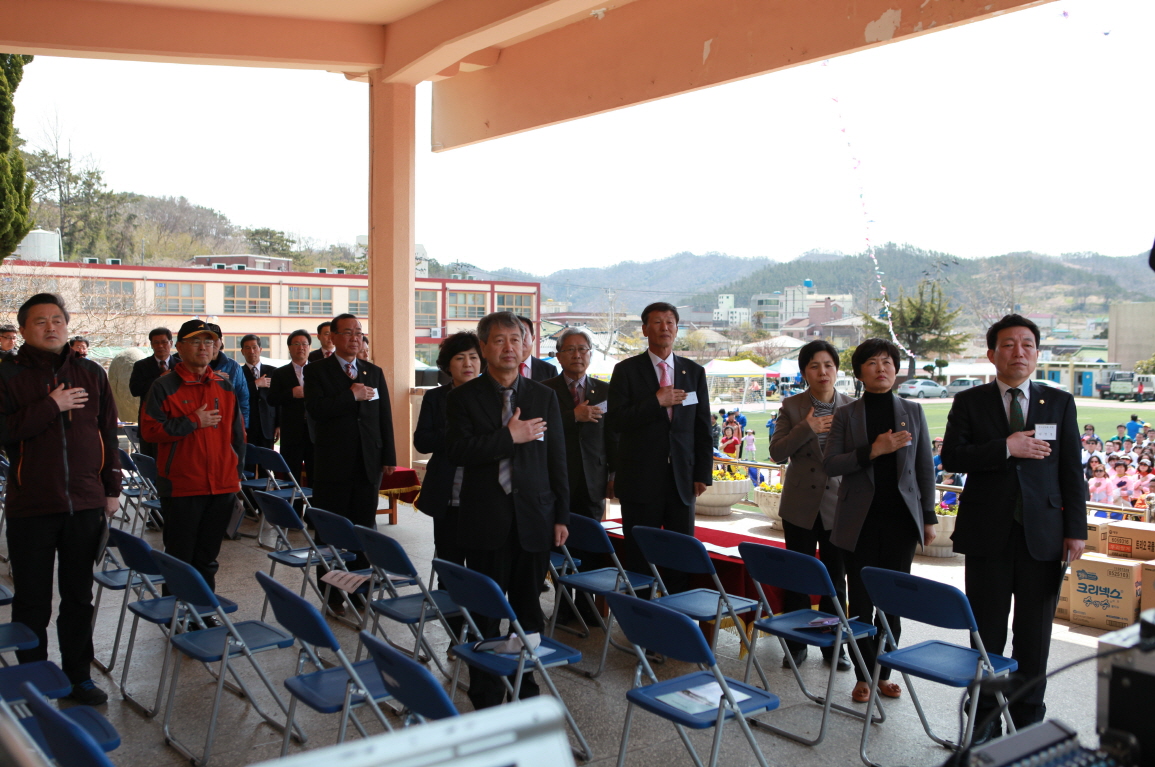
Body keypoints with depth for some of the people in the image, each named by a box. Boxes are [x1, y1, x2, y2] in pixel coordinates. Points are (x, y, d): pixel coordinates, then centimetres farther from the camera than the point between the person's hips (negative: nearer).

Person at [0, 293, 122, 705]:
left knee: (79, 597, 12)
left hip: (86, 503, 3)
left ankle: (78, 675, 25)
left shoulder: (91, 373, 6)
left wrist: (112, 488, 8)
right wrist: (51, 406, -18)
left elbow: (109, 433, 9)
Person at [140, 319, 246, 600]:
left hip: (222, 487, 4)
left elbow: (237, 432, 15)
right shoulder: (164, 386, -2)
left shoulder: (225, 386, 11)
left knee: (207, 558, 13)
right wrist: (193, 422, -13)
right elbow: (149, 429, -11)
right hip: (181, 487, -4)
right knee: (180, 559, 5)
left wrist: (237, 472, 10)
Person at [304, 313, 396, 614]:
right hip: (333, 465, -3)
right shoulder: (316, 371, 0)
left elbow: (385, 416, 10)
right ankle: (332, 595, 13)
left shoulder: (374, 372, 12)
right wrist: (351, 395, -17)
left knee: (365, 530, 8)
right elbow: (315, 409, -16)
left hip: (368, 465, 4)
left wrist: (388, 457, 4)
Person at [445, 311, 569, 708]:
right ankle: (485, 696, 18)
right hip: (486, 521, -2)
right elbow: (459, 451, -13)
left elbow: (557, 460, 6)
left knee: (529, 609, 11)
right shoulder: (464, 397, 0)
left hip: (534, 518, 2)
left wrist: (561, 516, 3)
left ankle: (528, 687, 24)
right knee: (486, 611, 6)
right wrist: (510, 437, -17)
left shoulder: (544, 397, 7)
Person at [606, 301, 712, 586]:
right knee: (640, 559, 3)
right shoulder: (626, 370, 2)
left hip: (682, 479, 2)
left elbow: (703, 426, 10)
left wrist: (703, 473, 3)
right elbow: (615, 422, -8)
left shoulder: (694, 372, 10)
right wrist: (657, 402, -14)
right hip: (640, 479, -2)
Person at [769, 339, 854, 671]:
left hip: (838, 506, 0)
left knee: (835, 579, 10)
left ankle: (833, 645, 23)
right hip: (801, 506, 0)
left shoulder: (852, 408, 0)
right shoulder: (792, 406, -1)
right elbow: (777, 453, -9)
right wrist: (807, 428, -18)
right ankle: (797, 644, 20)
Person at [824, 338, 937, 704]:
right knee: (861, 600, 3)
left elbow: (925, 468, 10)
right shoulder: (846, 415, 3)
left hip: (901, 518, 1)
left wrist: (928, 517, 6)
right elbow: (830, 464, -6)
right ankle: (864, 676, 14)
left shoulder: (913, 412, 7)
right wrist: (873, 450, -17)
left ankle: (884, 672, 18)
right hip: (860, 519, -1)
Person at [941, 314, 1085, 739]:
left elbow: (1072, 470, 4)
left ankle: (1028, 721, 22)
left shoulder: (1060, 402, 7)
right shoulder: (969, 402, 3)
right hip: (988, 533, -1)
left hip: (1043, 535, 1)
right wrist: (1005, 448, -17)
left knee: (1034, 635, 8)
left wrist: (1076, 530, -1)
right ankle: (984, 718, 22)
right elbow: (951, 457, -8)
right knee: (987, 632, 8)